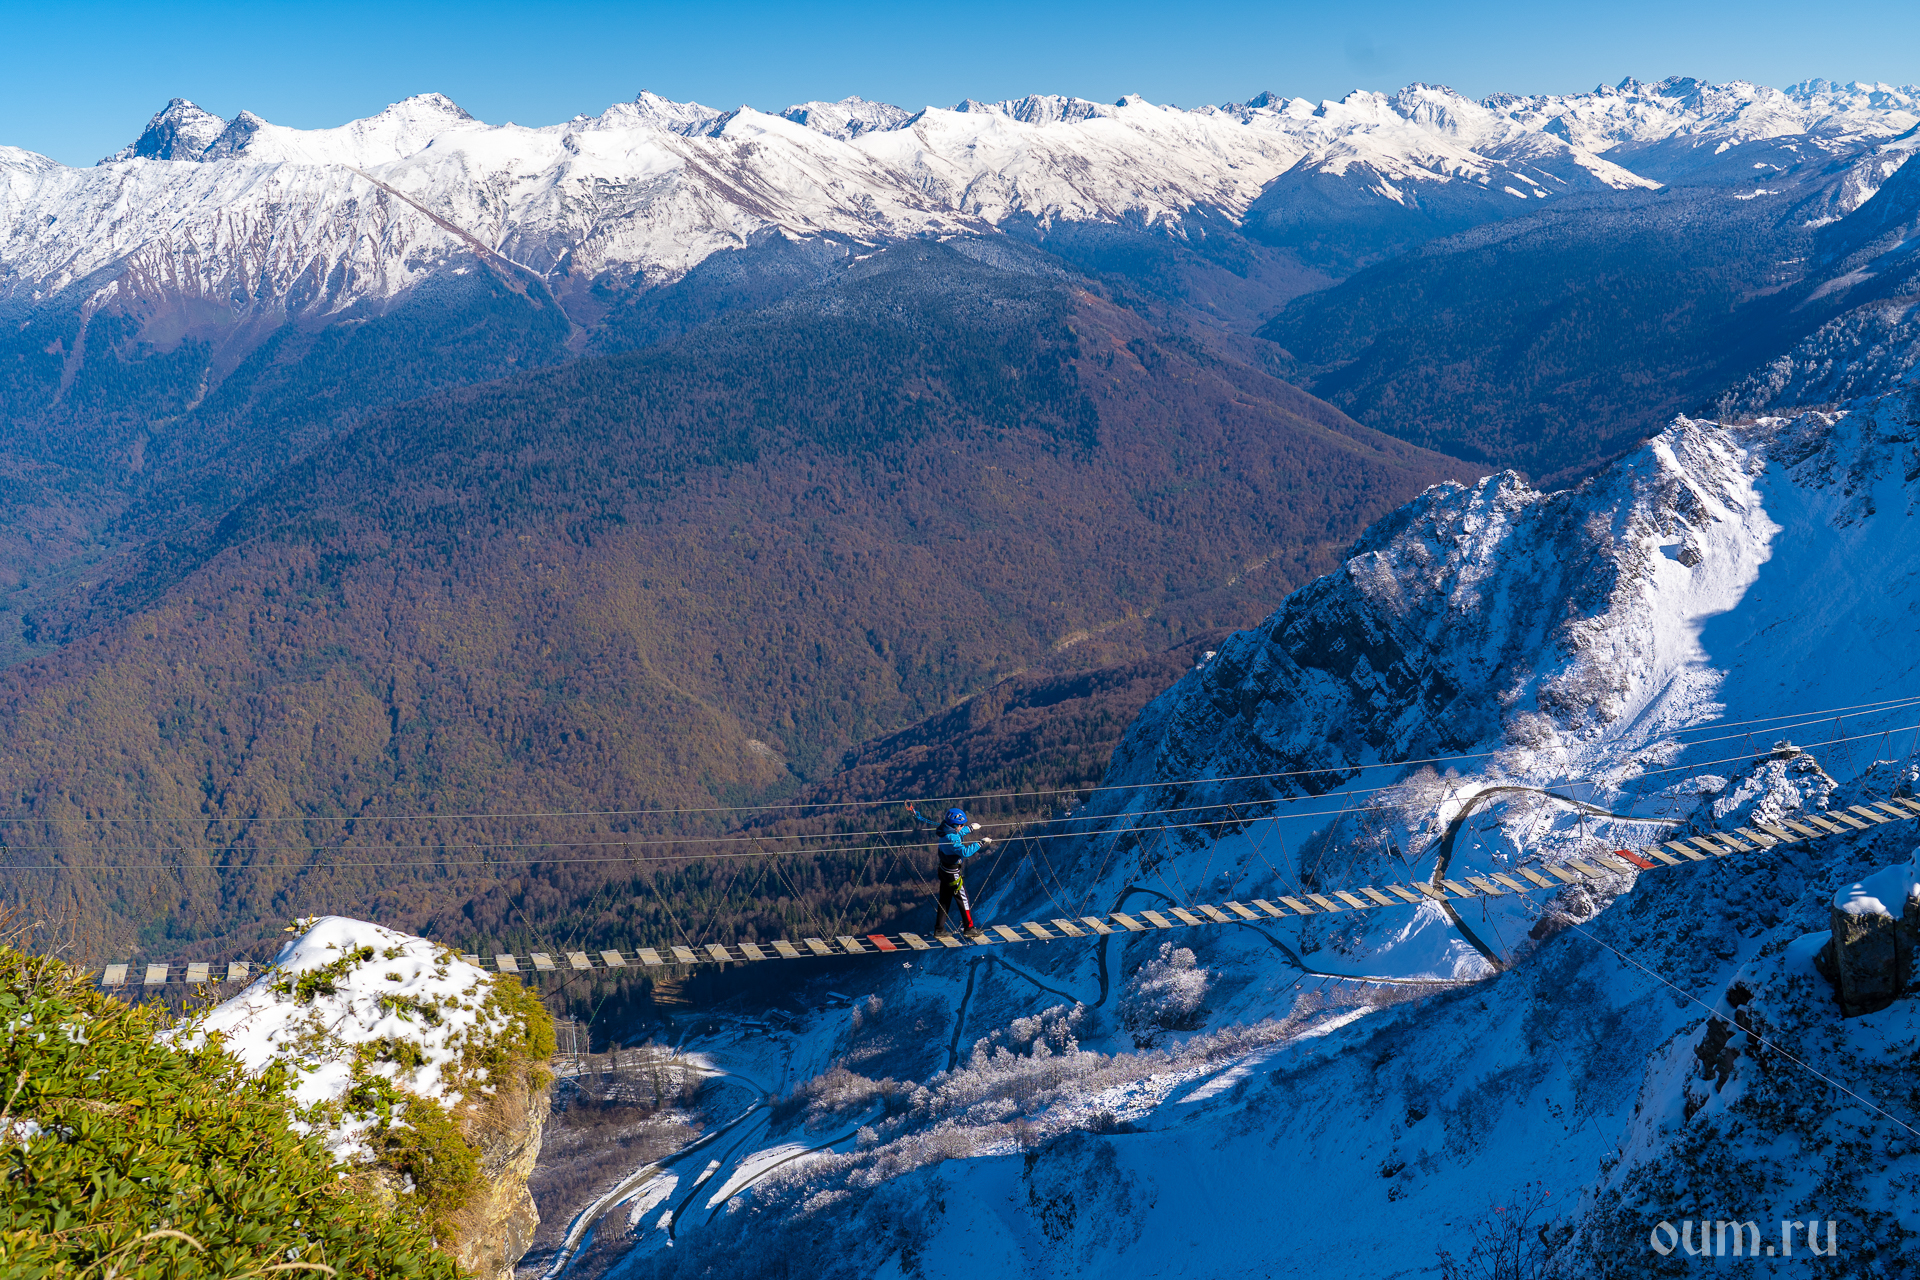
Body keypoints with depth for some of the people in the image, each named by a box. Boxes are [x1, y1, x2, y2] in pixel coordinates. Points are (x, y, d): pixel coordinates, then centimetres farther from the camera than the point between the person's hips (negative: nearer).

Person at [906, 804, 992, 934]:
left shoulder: (945, 831, -1)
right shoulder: (951, 838, -30)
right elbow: (965, 852, -37)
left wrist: (970, 828, 26)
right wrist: (981, 842, -32)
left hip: (944, 870, 9)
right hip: (953, 874, -9)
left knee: (944, 900, 16)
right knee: (963, 900, 7)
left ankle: (939, 929, 23)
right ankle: (969, 928, 19)